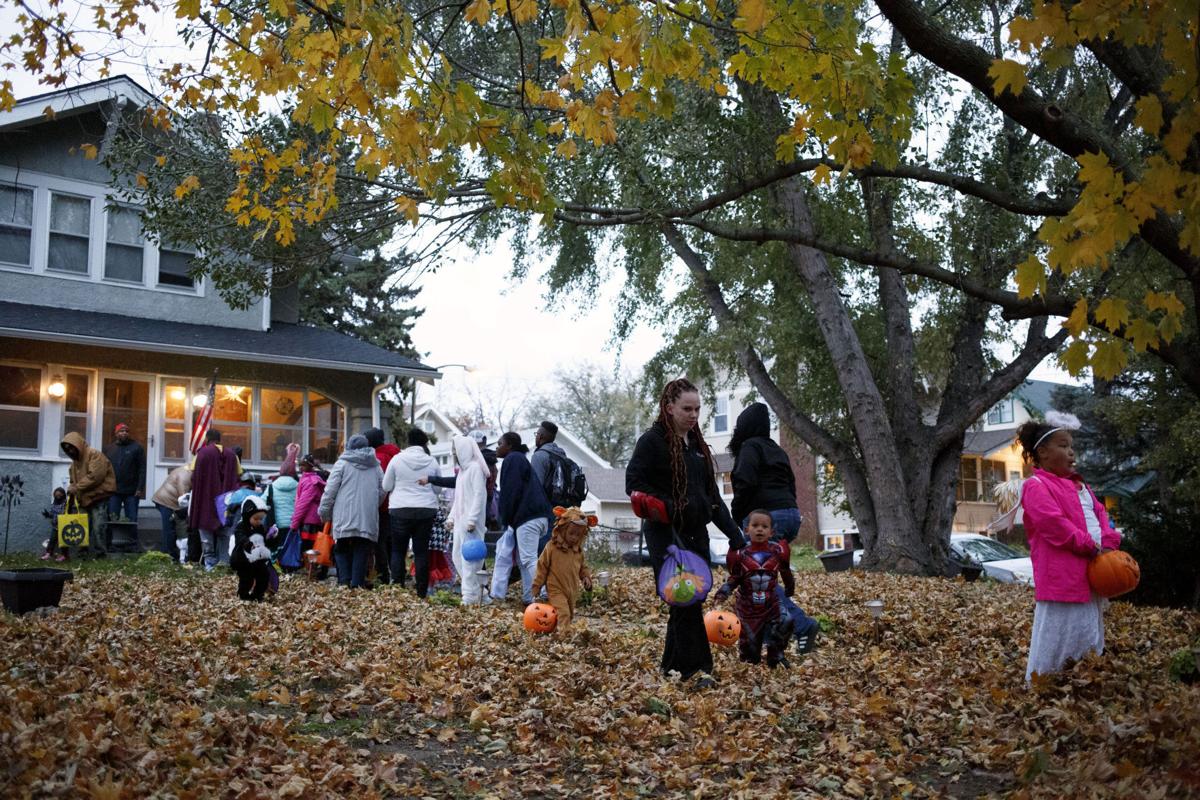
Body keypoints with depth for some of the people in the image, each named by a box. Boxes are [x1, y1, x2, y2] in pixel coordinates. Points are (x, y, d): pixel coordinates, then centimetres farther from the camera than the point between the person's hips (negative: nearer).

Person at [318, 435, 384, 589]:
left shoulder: (342, 464, 3)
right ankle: (357, 583, -2)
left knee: (342, 549, 7)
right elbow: (382, 492, 16)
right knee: (361, 552, 4)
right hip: (368, 519, 3)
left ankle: (344, 581, -7)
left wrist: (324, 511, 6)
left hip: (345, 518, -2)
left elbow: (330, 490, -1)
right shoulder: (376, 466, 15)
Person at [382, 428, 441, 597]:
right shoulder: (432, 461, 0)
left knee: (398, 551, 9)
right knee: (422, 552, 5)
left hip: (400, 510, -1)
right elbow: (438, 488, 8)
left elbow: (386, 486, 3)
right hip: (426, 510, 1)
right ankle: (421, 593, 5)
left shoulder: (397, 459, -4)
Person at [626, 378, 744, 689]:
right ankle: (696, 667, -5)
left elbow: (711, 494, 19)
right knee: (685, 601, -11)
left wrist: (733, 532, 14)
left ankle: (672, 664, 19)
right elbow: (634, 482, -13)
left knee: (691, 600, 8)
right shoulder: (652, 441, -6)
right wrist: (666, 506, -25)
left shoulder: (697, 444, 16)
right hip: (666, 533, -7)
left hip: (696, 533, 7)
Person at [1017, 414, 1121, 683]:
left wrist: (1108, 541, -5)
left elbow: (1099, 513, 15)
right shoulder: (1036, 486, -11)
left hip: (1090, 575, 10)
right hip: (1061, 578, -10)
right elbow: (1055, 524, -21)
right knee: (1055, 645, -7)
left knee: (1089, 642, 18)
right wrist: (1091, 546, -17)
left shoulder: (1078, 484, 20)